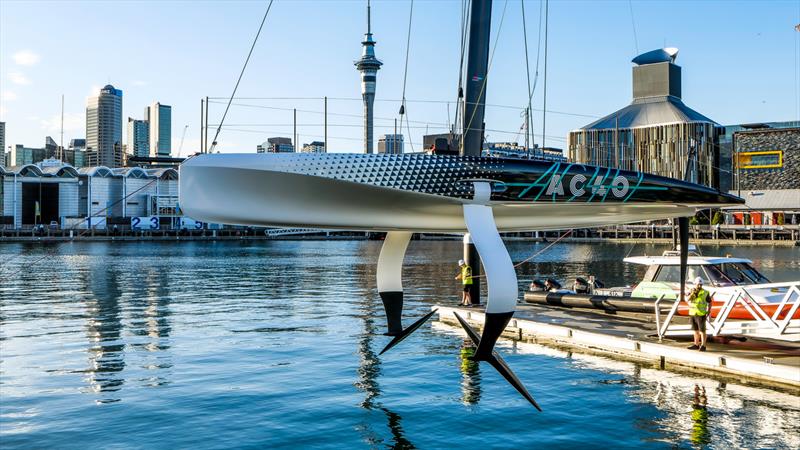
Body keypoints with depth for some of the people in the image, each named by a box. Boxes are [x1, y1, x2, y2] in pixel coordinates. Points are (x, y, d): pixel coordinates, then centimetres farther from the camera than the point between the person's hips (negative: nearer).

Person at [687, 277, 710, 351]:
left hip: (701, 314, -5)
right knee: (696, 330, 12)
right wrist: (692, 293, -28)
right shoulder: (691, 291, 5)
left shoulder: (705, 292, -5)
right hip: (692, 314, 5)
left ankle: (703, 346, -2)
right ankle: (696, 345, 19)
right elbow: (688, 299, -11)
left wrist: (708, 311, -12)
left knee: (702, 330, -5)